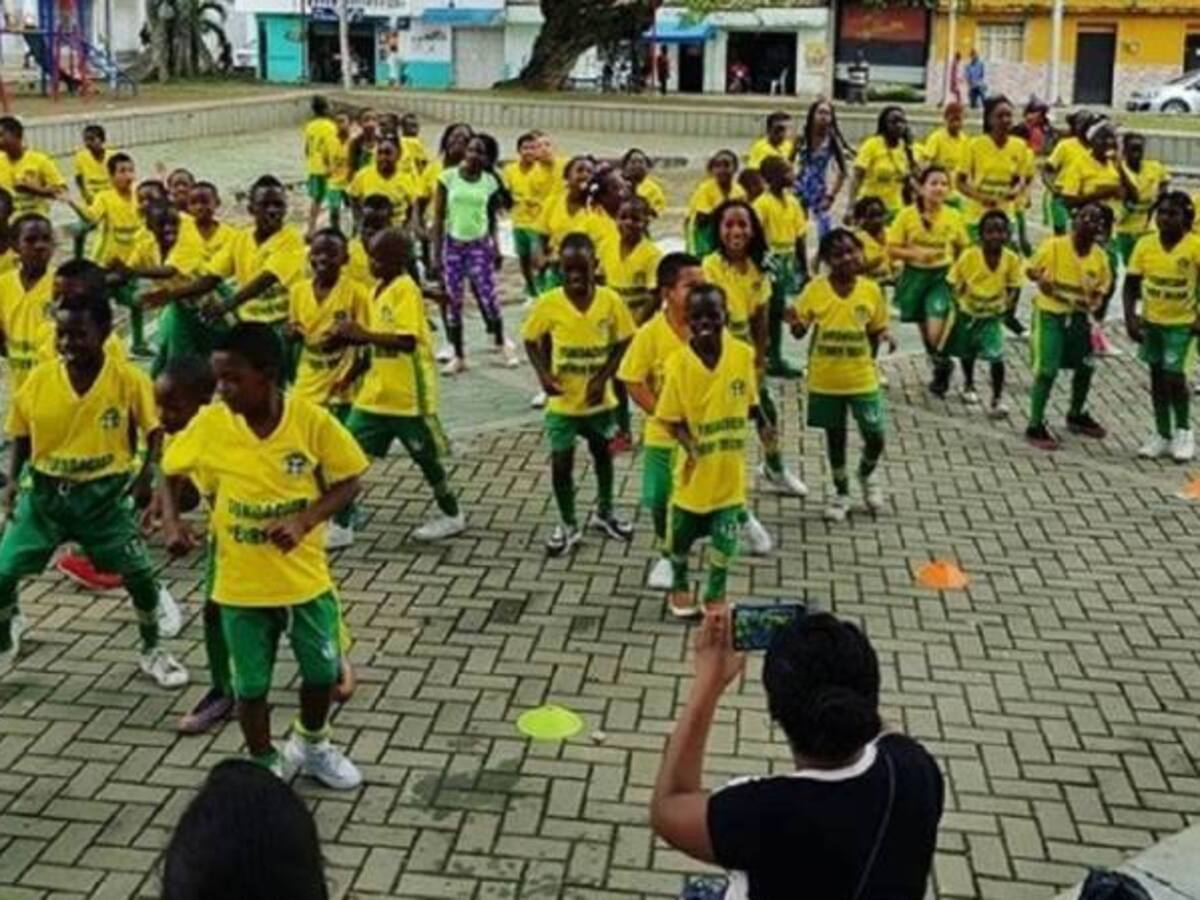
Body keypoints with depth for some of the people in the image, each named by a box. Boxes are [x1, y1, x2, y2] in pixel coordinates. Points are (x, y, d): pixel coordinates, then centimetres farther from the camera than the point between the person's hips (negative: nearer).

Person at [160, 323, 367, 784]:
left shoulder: (311, 420, -16)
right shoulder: (210, 423, -12)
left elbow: (348, 481, -7)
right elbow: (170, 474, 3)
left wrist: (305, 520, -21)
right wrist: (171, 522, -15)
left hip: (305, 576, 0)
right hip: (241, 584, 0)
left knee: (322, 671, 16)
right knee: (250, 685, 10)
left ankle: (312, 746, 43)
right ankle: (265, 766, 32)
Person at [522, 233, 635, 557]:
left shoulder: (610, 301, -14)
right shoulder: (548, 303, -15)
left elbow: (622, 343, -5)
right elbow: (531, 341, -3)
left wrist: (603, 378, -15)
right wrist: (543, 373, -18)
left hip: (599, 398, 2)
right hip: (562, 400, -1)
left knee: (603, 453, 21)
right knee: (561, 461, 3)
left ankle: (604, 512, 43)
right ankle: (568, 525, 23)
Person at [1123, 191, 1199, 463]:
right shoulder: (1145, 244, -8)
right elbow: (1131, 285, -3)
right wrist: (1130, 318, -11)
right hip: (1151, 321, 3)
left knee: (1173, 377, -7)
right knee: (1157, 376, 11)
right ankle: (1163, 435, 25)